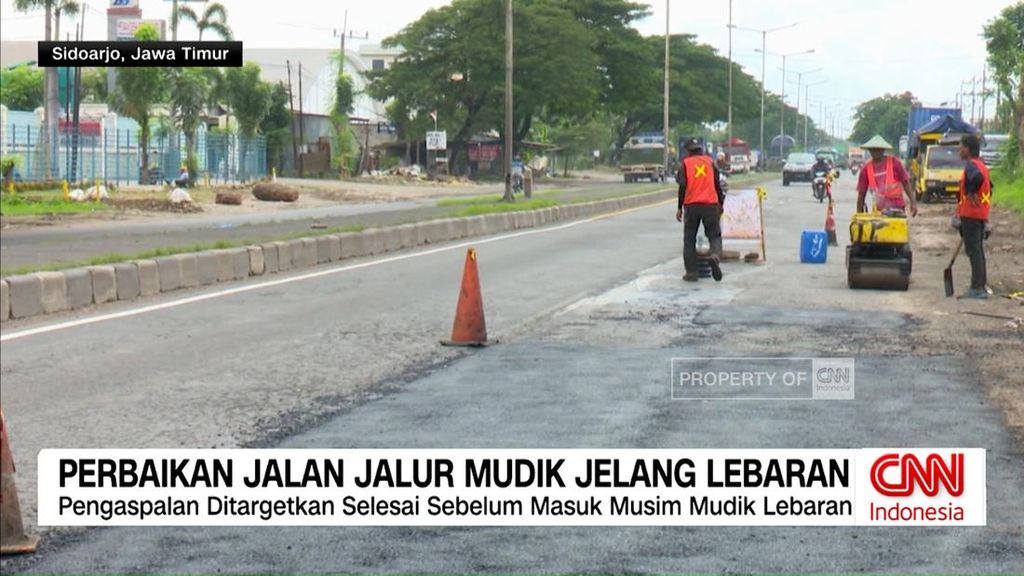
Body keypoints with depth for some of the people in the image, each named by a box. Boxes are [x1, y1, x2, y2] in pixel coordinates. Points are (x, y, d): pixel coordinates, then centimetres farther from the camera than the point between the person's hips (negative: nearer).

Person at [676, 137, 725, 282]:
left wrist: (679, 208, 1)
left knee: (689, 239, 8)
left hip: (691, 205, -1)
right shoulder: (710, 162, 10)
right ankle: (715, 255, -26)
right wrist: (721, 204, 19)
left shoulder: (685, 164, 4)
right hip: (710, 205, 1)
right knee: (714, 235, 6)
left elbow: (682, 186, -3)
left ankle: (691, 272, 4)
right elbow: (717, 184, 9)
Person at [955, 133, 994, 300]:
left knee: (973, 250, -8)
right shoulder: (981, 165, 16)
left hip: (970, 214, -10)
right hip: (981, 214, 10)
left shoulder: (971, 165, -15)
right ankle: (981, 287, 17)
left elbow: (977, 178, -35)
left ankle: (977, 289, -10)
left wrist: (970, 193, -21)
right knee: (977, 250, 14)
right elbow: (989, 185, 22)